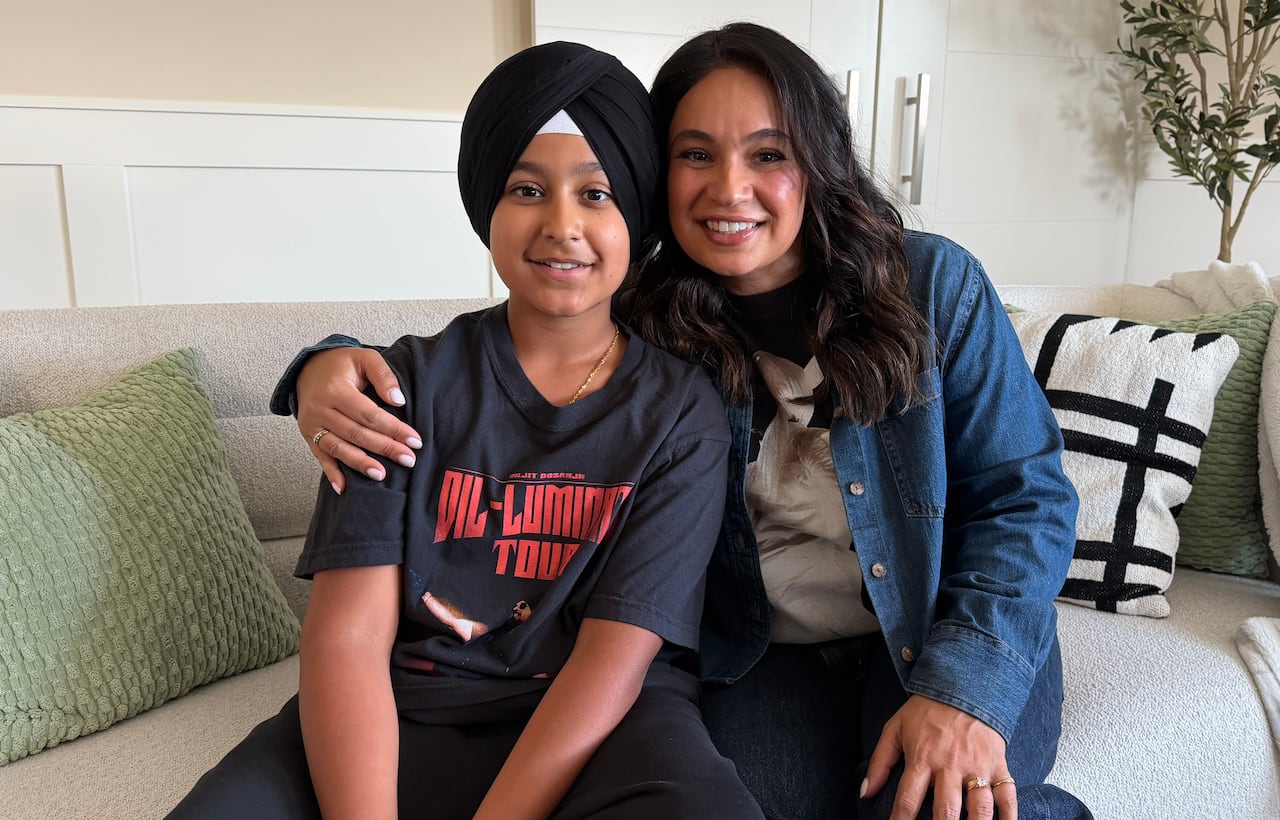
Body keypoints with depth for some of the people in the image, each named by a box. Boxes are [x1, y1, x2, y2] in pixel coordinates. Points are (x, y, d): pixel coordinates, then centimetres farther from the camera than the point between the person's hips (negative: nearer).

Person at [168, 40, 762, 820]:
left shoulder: (682, 411, -1)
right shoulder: (411, 382, 1)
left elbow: (615, 658, -9)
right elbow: (348, 636, -8)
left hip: (603, 725, 0)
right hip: (402, 717, 1)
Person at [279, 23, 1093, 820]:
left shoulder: (934, 285, -9)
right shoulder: (638, 325, -7)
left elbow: (1024, 495, -7)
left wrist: (967, 679, -22)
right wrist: (334, 366, -19)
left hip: (948, 632, 0)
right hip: (766, 656, 2)